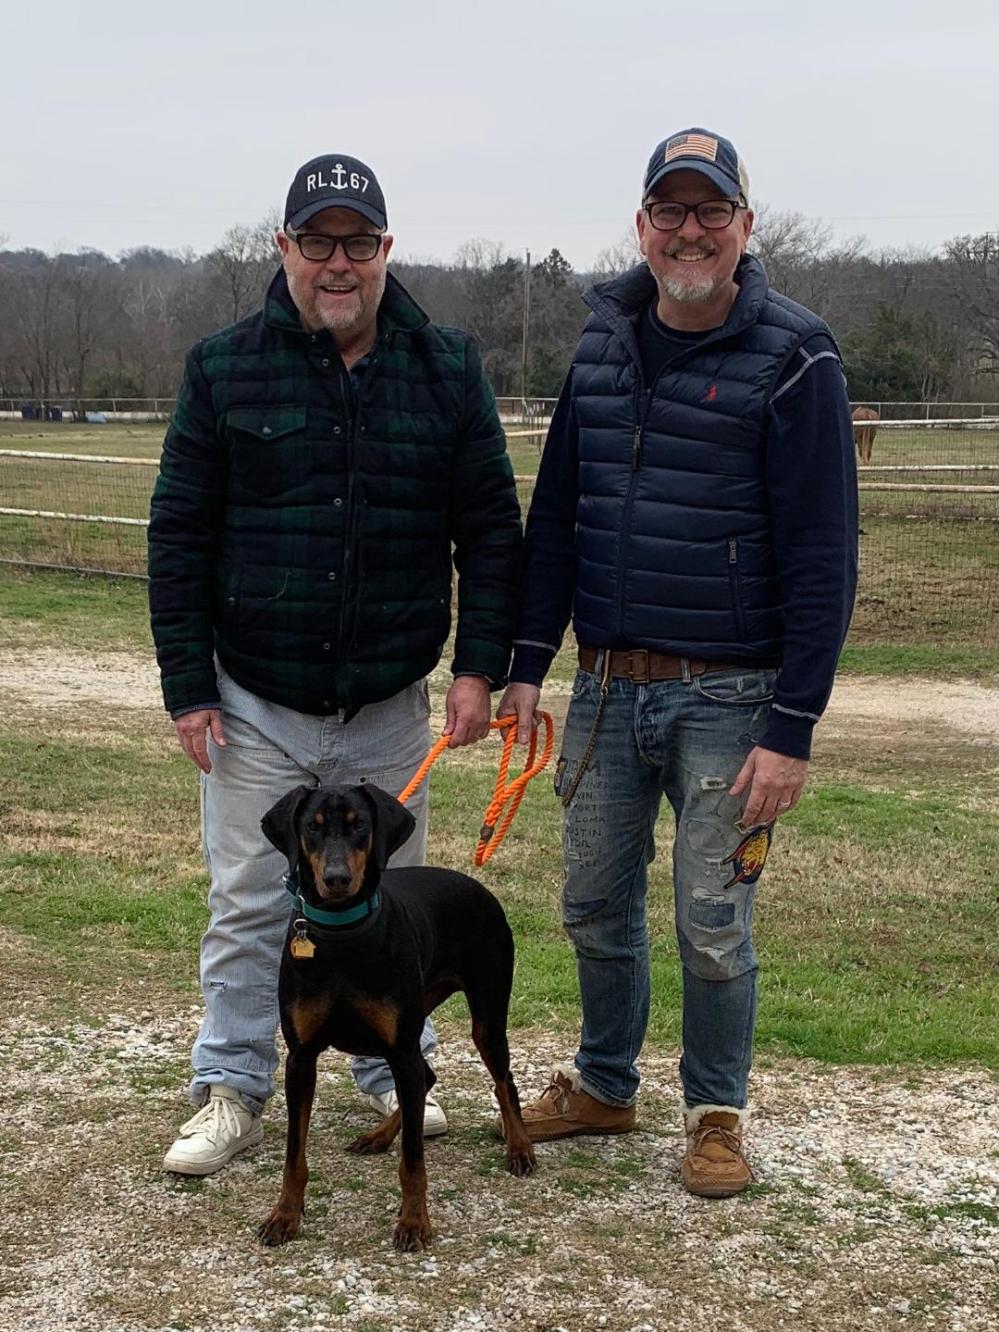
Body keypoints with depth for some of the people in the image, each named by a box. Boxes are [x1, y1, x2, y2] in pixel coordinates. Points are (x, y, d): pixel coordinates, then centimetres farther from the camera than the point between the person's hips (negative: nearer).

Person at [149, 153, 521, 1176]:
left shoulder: (446, 369, 0)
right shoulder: (224, 368, -3)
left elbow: (491, 528, 2)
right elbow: (178, 536, -1)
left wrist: (480, 667, -5)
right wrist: (187, 686, -5)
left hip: (389, 706, 1)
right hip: (254, 705, -1)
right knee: (249, 907, 5)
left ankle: (396, 1075, 30)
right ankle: (231, 1092, 18)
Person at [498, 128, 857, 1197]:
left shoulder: (793, 363, -9)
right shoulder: (604, 341, 7)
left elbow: (822, 560, -11)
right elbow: (554, 514, 12)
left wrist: (791, 729, -15)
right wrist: (526, 664, 7)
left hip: (726, 697, -5)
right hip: (606, 686, 5)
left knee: (712, 924, 3)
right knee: (596, 906, 14)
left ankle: (717, 1115, 23)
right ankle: (604, 1086, 34)